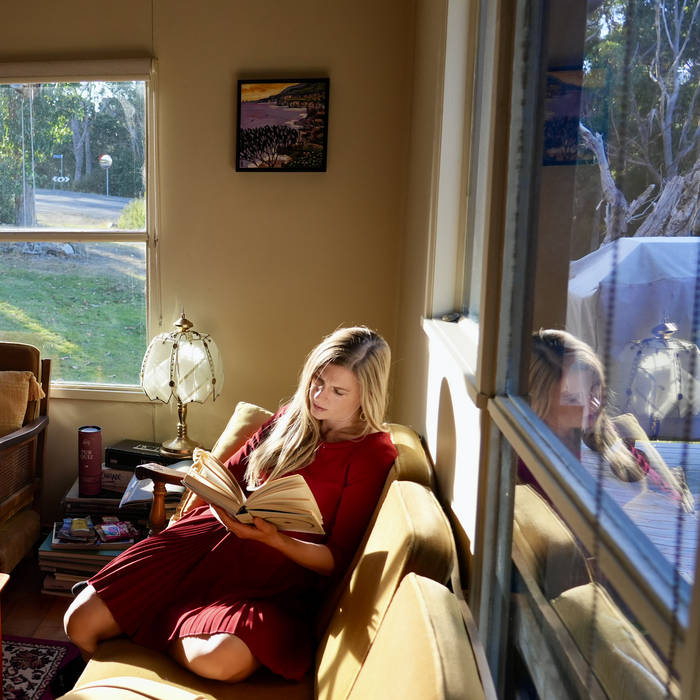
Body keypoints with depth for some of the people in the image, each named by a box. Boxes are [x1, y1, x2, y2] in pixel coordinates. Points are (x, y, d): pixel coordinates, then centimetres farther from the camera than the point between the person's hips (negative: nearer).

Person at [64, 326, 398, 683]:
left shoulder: (373, 454, -5)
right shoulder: (292, 416, 11)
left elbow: (337, 561, -7)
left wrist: (274, 539, -22)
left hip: (274, 572, -4)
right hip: (212, 532, 4)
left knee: (219, 658, -35)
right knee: (81, 621, -9)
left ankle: (153, 619, -1)